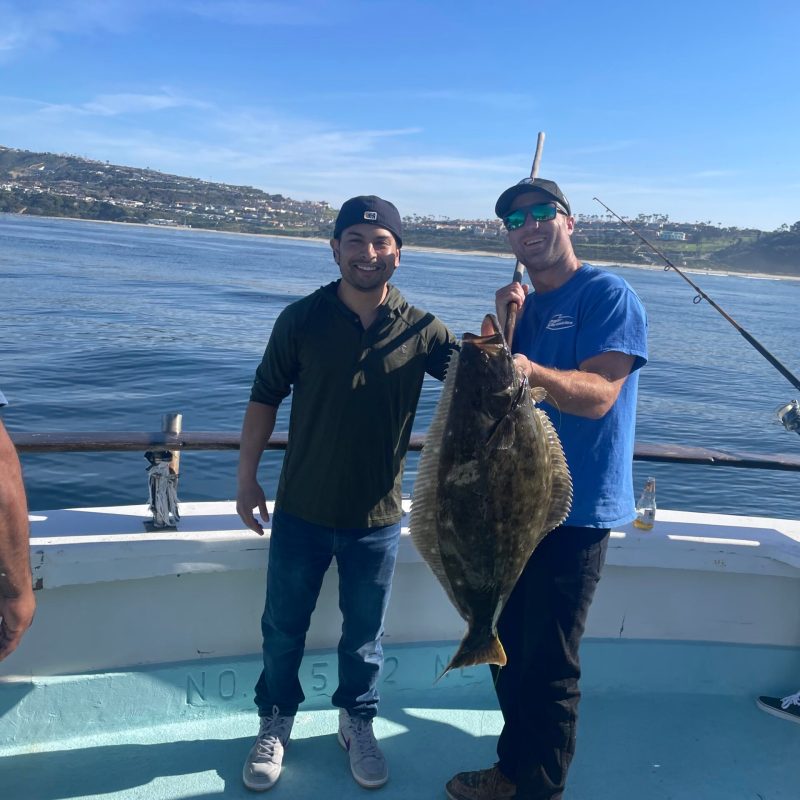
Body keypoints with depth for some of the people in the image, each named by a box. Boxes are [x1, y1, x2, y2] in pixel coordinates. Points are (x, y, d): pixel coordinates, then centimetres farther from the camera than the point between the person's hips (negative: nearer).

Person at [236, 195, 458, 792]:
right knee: (283, 628, 16)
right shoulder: (302, 319, -7)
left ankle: (358, 724, 42)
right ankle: (276, 724, 40)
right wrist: (247, 478, 0)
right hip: (301, 511, 0)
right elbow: (265, 400, 0)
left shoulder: (421, 330, -6)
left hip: (377, 518, 0)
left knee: (365, 634, 18)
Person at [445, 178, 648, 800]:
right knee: (508, 647, 18)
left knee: (548, 666, 3)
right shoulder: (526, 306, 13)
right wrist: (500, 324, -7)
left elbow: (599, 395, -23)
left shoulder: (608, 294, -10)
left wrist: (532, 371, -42)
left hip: (573, 513, -8)